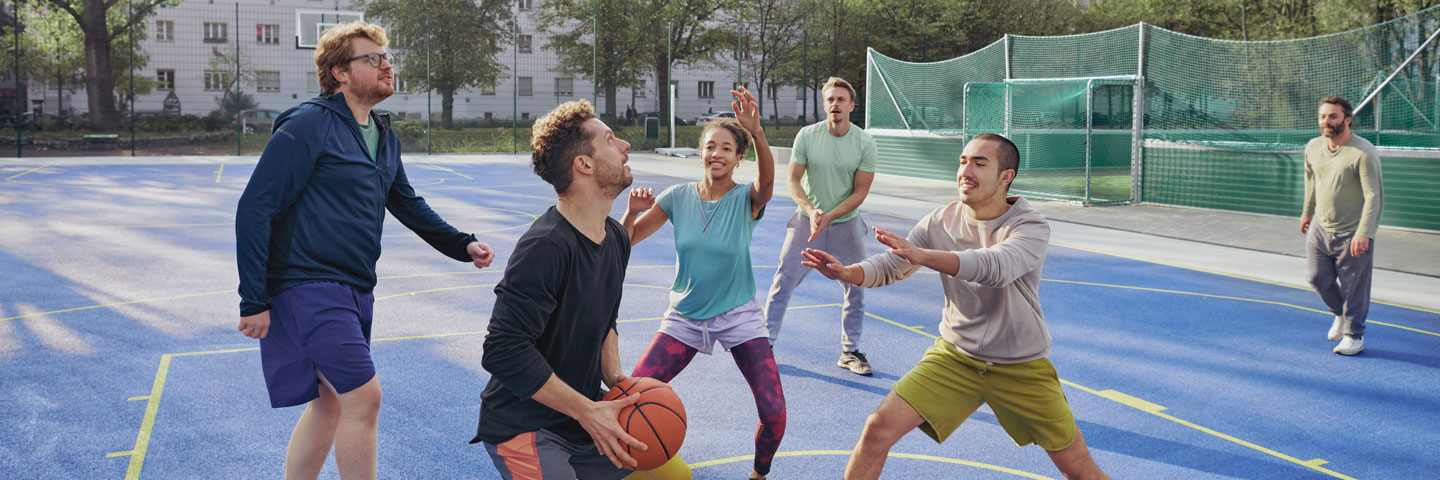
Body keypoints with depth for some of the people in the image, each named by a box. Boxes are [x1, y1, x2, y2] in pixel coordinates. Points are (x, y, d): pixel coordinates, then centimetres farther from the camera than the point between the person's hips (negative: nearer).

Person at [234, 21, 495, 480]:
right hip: (309, 284, -8)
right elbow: (254, 209, -14)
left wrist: (462, 244, 14)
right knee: (363, 397, -12)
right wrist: (254, 301, -17)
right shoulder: (308, 125, -11)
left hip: (354, 292, 8)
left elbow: (407, 204, 27)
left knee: (330, 403, 15)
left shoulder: (384, 136, 13)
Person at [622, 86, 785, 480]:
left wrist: (756, 132, -55)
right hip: (684, 317, 2)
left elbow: (767, 182, -36)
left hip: (739, 315, -2)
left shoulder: (746, 199, -11)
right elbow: (626, 241, 0)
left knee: (774, 413, -15)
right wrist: (633, 212, -22)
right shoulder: (678, 197, -3)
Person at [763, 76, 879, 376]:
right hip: (807, 221, -1)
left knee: (856, 288, 4)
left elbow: (860, 192, -9)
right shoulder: (806, 136, -8)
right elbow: (793, 181, -5)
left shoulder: (865, 143, -9)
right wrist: (811, 211, -22)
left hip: (846, 225, 1)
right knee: (784, 281, -3)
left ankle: (850, 351, 18)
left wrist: (828, 216, -20)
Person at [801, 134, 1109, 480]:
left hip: (1021, 367, -2)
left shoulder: (1030, 227, -19)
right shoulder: (941, 221, -6)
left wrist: (922, 255, -51)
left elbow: (994, 267, -39)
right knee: (879, 427, -12)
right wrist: (846, 272, -27)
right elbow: (889, 267, -5)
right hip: (954, 356, 2)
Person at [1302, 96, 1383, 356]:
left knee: (1353, 287, 2)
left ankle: (1354, 335, 20)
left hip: (1352, 234, -6)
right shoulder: (1313, 148, 0)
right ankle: (1341, 314, 40)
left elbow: (1374, 196, -21)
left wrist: (1364, 233, -28)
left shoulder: (1363, 153, -20)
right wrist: (1307, 211, 28)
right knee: (1318, 279, 12)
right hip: (1319, 228, 6)